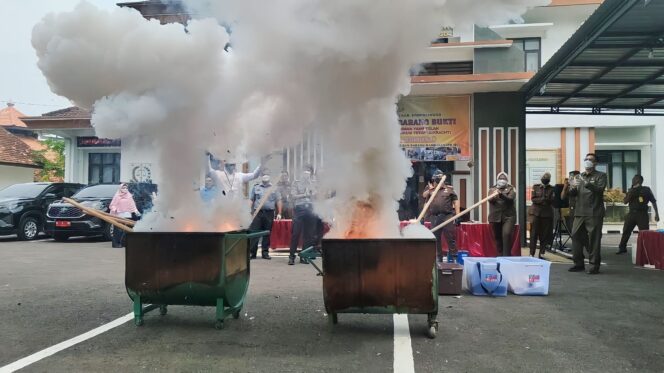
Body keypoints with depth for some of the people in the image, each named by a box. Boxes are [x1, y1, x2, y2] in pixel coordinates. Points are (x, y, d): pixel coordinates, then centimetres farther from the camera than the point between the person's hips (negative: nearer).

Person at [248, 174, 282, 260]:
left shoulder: (273, 188, 10)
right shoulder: (256, 187, 10)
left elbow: (278, 201, 8)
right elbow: (251, 200, 10)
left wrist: (279, 213, 2)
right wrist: (251, 211, 0)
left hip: (269, 213, 1)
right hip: (258, 213, -1)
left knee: (267, 234, 5)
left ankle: (265, 252, 14)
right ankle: (252, 252, 1)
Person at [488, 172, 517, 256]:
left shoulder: (511, 189, 6)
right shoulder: (492, 189, 12)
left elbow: (510, 199, -12)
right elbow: (490, 199, -6)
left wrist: (501, 195, -29)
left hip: (508, 216, -2)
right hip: (495, 217, 3)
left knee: (506, 234, -19)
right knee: (497, 237, 6)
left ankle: (507, 255, -12)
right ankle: (500, 255, 17)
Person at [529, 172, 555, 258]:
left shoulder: (552, 189, 5)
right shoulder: (536, 187, 7)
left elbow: (552, 200, -3)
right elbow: (533, 199, -1)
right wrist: (542, 200, -16)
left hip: (547, 213, 1)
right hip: (535, 212, 0)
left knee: (544, 234, 3)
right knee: (534, 233, -2)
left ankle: (542, 254, 11)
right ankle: (532, 254, 0)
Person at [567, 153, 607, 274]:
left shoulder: (600, 176, 5)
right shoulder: (579, 176, 19)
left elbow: (600, 189, -12)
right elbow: (573, 194, 13)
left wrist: (587, 183, -26)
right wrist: (572, 187, -10)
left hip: (594, 214, -5)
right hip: (579, 213, 5)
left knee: (594, 240, -5)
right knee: (576, 237, 3)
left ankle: (594, 265, 2)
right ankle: (579, 263, 12)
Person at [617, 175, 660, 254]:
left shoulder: (646, 190, 0)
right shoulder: (631, 190, 11)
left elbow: (654, 202, 3)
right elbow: (625, 201, 6)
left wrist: (657, 214, -1)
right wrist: (630, 193, -9)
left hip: (642, 214, -4)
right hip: (632, 213, 4)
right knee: (626, 231, 3)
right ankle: (622, 248, 11)